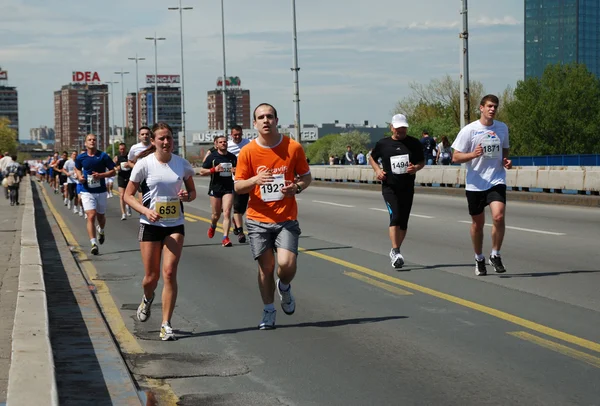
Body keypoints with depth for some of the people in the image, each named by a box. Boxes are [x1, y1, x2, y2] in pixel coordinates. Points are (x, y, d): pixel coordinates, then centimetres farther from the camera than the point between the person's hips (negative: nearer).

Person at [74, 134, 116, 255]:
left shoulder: (103, 156, -5)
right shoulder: (81, 157, 0)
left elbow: (113, 171, -2)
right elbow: (77, 168, 19)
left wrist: (101, 175, -19)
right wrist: (79, 176, -2)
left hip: (101, 191, 1)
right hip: (87, 192, -1)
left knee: (100, 216, 16)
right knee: (91, 216, -15)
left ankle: (101, 231, 51)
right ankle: (93, 244, -17)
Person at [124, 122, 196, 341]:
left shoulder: (182, 164, 1)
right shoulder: (144, 164, -7)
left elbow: (192, 192, 14)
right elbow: (128, 195, -2)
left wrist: (187, 196, -10)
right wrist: (146, 211, -18)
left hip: (175, 225, 1)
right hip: (150, 224, -1)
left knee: (169, 273, -10)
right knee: (151, 276, 5)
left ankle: (166, 324, -3)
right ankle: (147, 299, 43)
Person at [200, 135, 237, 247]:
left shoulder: (232, 157, 7)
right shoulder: (212, 157, -2)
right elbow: (202, 172, -1)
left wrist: (236, 170, -2)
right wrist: (214, 169, -17)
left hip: (228, 188, 1)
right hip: (215, 188, -1)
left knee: (227, 213, -11)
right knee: (216, 214, 10)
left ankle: (225, 238, -13)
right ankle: (212, 226, 44)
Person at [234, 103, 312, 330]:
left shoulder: (293, 148, -3)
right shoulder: (247, 152, -3)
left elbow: (306, 176, 9)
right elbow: (238, 186, 0)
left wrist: (297, 187, -14)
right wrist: (255, 180, -21)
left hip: (286, 218, 0)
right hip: (258, 219, 1)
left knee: (287, 264, -14)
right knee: (266, 267, 3)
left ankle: (284, 287, 22)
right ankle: (269, 311, 21)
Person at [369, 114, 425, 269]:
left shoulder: (414, 143, 5)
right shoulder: (383, 144, 2)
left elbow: (422, 161, 13)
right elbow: (372, 158, 16)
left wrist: (416, 168, -10)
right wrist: (377, 169, -3)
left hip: (408, 188, 3)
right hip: (389, 187, -3)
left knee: (403, 221, 8)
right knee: (395, 217, -19)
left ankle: (395, 251, 23)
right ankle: (395, 252, -23)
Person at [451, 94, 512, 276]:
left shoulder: (502, 128, 7)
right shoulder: (469, 130, -5)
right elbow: (455, 157, -5)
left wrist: (507, 161, 1)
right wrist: (473, 154, -22)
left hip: (497, 181, 1)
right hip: (475, 184, -1)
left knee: (498, 216, -19)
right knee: (478, 223, 9)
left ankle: (495, 256, -1)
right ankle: (479, 259, 28)